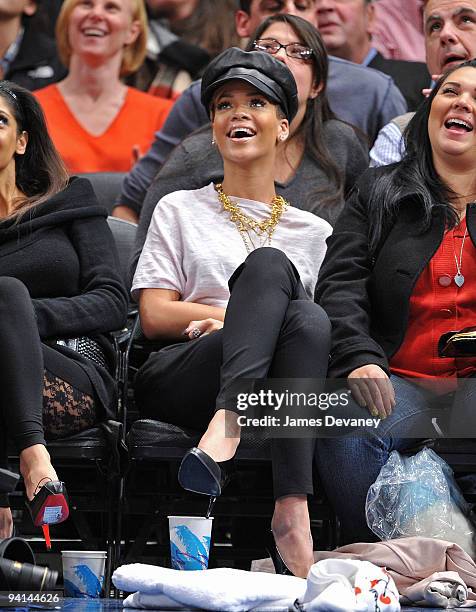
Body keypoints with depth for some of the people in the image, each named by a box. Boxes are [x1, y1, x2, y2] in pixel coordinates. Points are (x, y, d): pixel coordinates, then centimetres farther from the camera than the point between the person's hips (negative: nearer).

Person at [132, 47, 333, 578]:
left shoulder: (313, 230, 26)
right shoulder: (180, 211, 21)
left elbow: (315, 326, 17)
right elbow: (154, 316, 9)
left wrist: (260, 310, -4)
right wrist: (261, 309, 0)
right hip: (174, 383, -1)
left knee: (308, 320, -36)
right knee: (268, 263, -30)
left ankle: (291, 507, -49)